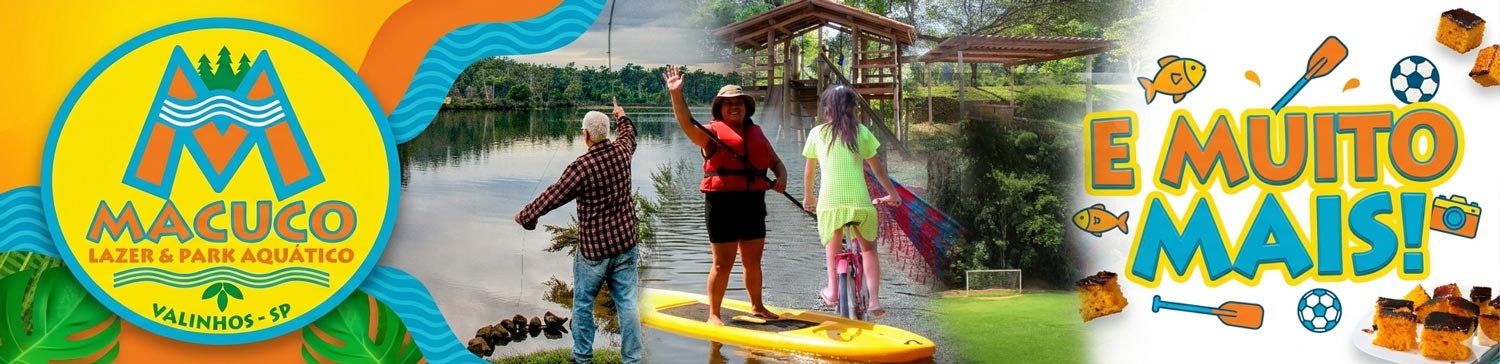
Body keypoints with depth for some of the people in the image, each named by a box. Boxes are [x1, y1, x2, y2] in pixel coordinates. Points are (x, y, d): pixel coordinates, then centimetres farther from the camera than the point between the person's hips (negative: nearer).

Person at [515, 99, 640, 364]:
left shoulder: (581, 167, -20)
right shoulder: (621, 151, -4)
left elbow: (552, 196, -12)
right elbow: (629, 135, 22)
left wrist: (525, 216, 4)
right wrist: (621, 117, 43)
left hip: (593, 248, -5)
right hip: (624, 243, 5)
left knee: (583, 304, 12)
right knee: (626, 303, 6)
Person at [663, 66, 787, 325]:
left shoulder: (756, 133, 15)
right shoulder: (712, 133, -2)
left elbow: (776, 162, 19)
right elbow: (687, 124, -20)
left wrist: (781, 177, -4)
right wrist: (676, 94, -35)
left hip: (753, 204, 5)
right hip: (722, 204, -5)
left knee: (753, 262, 15)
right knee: (723, 264, -3)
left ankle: (757, 307, 31)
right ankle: (713, 314, 7)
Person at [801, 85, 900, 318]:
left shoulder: (817, 133, 9)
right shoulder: (861, 132, 8)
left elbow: (809, 171, 17)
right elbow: (877, 167, 15)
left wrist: (808, 197, 33)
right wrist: (892, 194, 27)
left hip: (829, 201, 0)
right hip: (859, 201, 0)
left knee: (833, 243, 27)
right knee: (868, 248, 17)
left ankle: (832, 289, 15)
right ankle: (873, 299, 5)